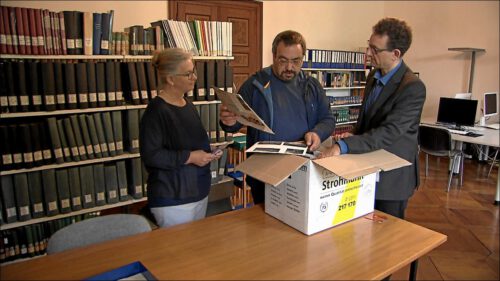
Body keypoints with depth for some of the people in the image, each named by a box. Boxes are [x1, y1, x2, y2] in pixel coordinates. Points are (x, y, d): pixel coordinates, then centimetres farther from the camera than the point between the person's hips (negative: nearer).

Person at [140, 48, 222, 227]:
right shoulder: (156, 111, -16)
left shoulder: (188, 106, 10)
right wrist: (189, 157, -21)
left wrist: (208, 154, 5)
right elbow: (150, 155, -21)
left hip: (199, 193, 8)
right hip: (173, 200, -8)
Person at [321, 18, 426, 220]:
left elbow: (389, 132, -31)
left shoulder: (413, 88, -22)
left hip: (393, 175, -7)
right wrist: (354, 135, -5)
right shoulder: (373, 76, 3)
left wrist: (343, 146, -41)